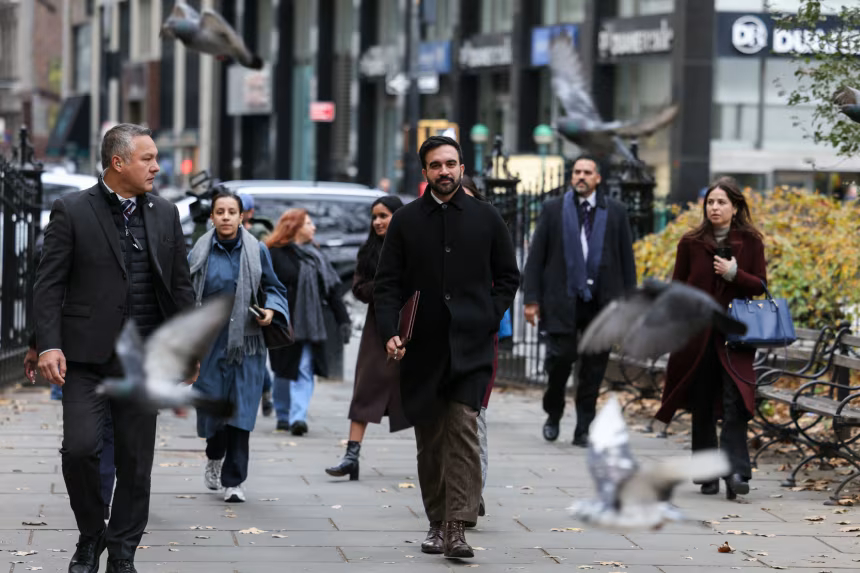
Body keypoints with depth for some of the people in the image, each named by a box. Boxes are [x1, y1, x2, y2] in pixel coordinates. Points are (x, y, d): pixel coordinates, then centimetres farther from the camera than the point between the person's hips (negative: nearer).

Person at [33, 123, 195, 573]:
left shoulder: (165, 214, 10)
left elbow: (180, 287, 14)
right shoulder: (72, 211, -2)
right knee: (80, 448, -14)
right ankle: (90, 536, 10)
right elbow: (49, 284, -5)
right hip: (87, 357, -3)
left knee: (136, 461, 5)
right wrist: (49, 345, -15)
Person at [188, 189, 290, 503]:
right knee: (212, 407, 3)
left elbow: (273, 287, 12)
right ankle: (215, 458, 35)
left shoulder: (257, 251, 2)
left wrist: (272, 310, -9)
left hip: (246, 343, 0)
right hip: (210, 343, 0)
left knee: (240, 412, -5)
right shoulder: (200, 253, 2)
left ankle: (234, 481, 1)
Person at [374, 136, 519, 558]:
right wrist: (389, 332, -8)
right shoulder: (406, 221, 7)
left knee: (463, 429, -13)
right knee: (430, 439, 7)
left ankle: (457, 526, -17)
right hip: (421, 348, 2)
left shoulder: (485, 218, 7)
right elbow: (387, 282, 6)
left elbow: (508, 276, 13)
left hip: (470, 345, -2)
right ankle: (436, 523, 16)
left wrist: (489, 318, 0)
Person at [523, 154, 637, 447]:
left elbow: (626, 259, 10)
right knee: (561, 357, -8)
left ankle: (582, 430, 10)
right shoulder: (553, 210, 7)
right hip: (562, 301, -1)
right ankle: (553, 414, 18)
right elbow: (535, 257, 6)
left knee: (594, 369, 2)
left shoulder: (615, 212, 9)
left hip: (602, 302, 1)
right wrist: (532, 299, -1)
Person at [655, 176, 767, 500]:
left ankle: (736, 472, -20)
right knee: (703, 408, 6)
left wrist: (734, 274, -13)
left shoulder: (750, 242, 3)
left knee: (735, 402, -15)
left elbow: (760, 285, 4)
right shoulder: (691, 243, 5)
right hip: (697, 335, 2)